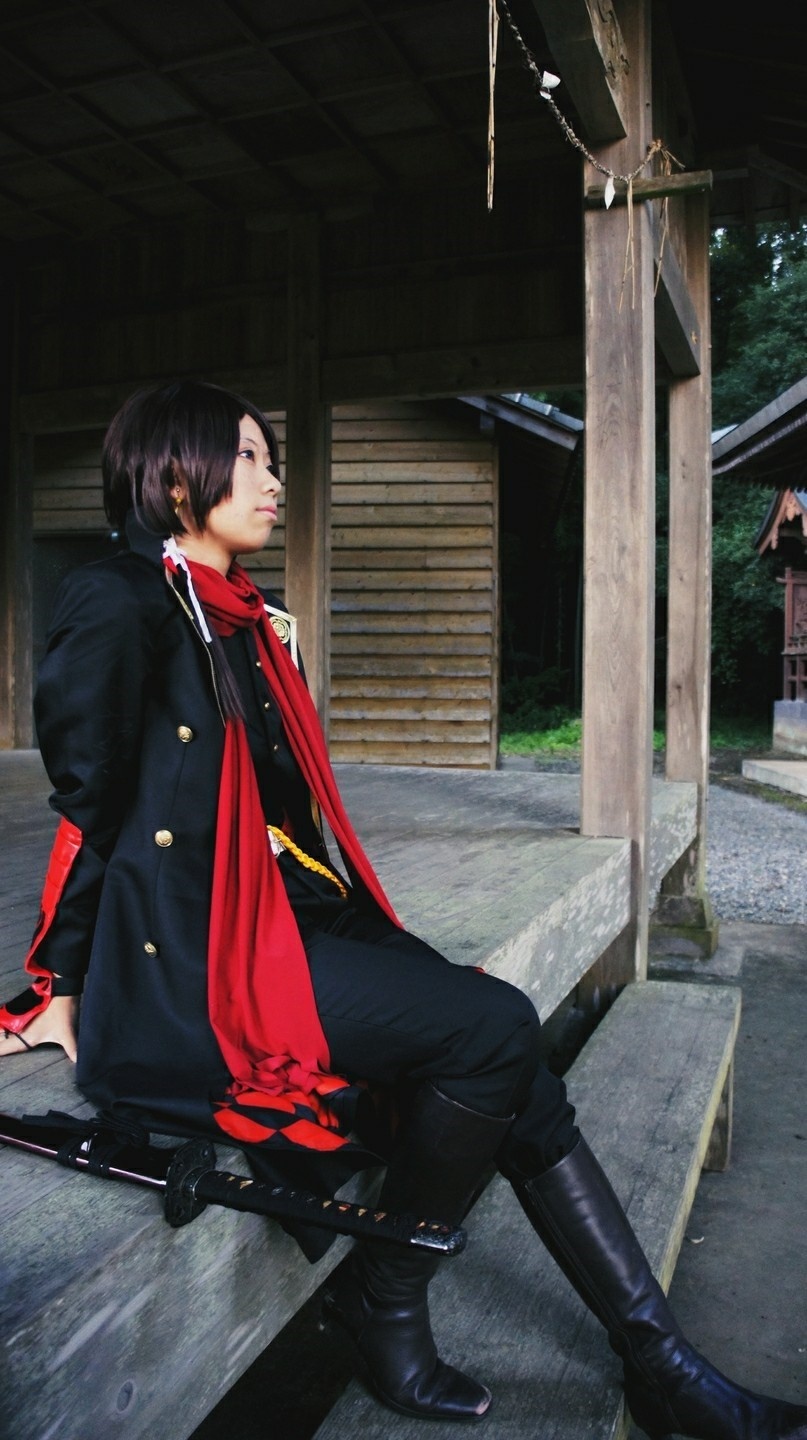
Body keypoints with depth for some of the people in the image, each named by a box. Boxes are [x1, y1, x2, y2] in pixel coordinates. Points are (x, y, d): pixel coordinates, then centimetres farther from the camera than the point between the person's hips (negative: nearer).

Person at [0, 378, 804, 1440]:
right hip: (186, 962, -8)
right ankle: (383, 1307, 1)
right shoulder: (120, 606, -9)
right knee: (495, 1028, -20)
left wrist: (340, 915, 12)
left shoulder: (247, 622, 17)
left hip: (284, 917, 8)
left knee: (518, 1080, -6)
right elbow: (87, 806, -7)